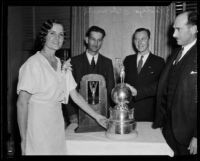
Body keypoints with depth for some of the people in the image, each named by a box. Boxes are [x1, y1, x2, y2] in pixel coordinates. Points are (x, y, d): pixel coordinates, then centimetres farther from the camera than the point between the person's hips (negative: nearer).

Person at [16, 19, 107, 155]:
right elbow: (22, 103, -14)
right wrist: (24, 140, -15)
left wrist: (97, 116, 8)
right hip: (38, 123, -5)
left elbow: (75, 95, 10)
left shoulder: (63, 65, 7)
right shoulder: (33, 63, -12)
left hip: (57, 123, 6)